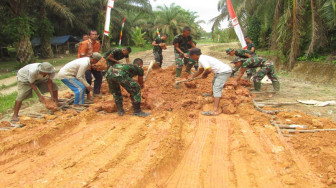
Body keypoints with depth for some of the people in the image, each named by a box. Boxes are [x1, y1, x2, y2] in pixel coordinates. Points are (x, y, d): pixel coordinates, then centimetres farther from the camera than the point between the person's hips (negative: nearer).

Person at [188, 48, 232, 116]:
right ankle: (213, 94, 62)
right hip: (223, 70, 11)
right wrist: (191, 77, 30)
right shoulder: (202, 58, 14)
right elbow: (200, 71, 27)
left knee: (217, 88, -19)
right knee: (214, 82, 33)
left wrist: (204, 74, -8)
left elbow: (209, 70, -29)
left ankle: (215, 110, -29)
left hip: (224, 71, -11)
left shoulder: (202, 59, -18)